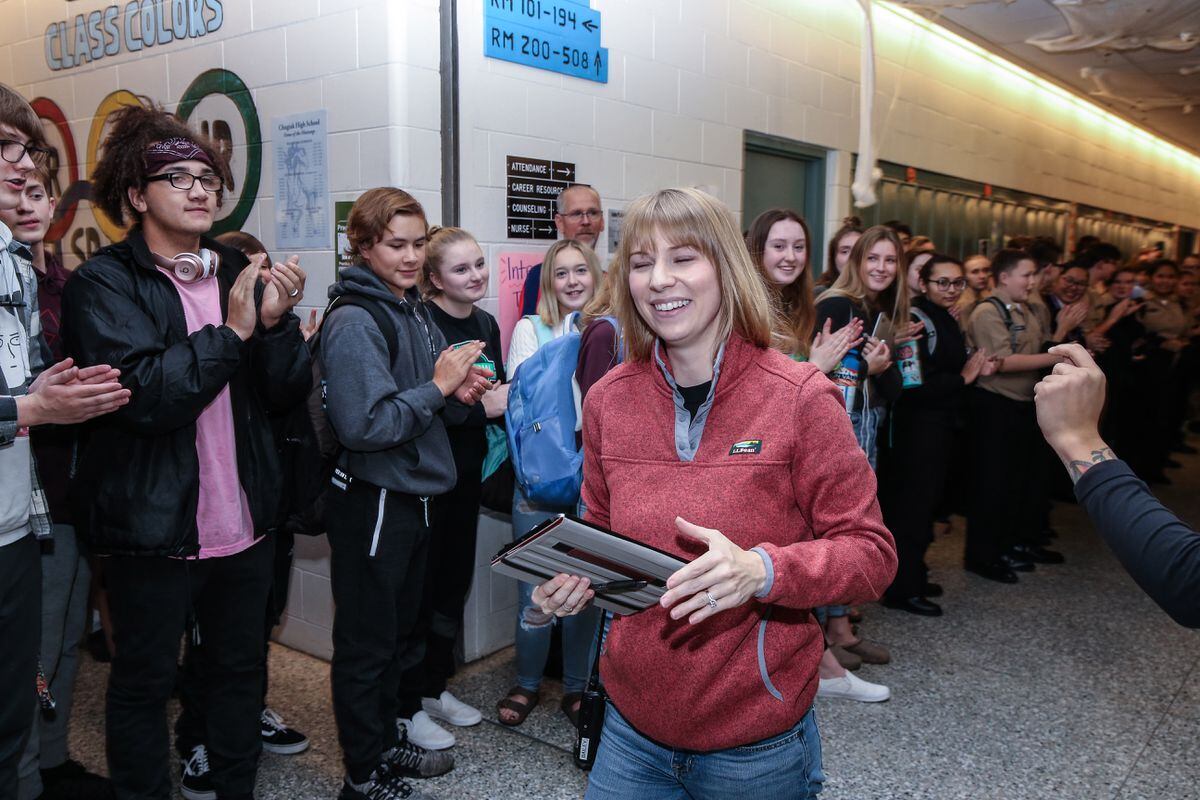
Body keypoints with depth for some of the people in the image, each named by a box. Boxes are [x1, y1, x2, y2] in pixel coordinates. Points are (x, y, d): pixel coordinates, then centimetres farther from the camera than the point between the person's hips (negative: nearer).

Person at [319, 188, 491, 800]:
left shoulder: (415, 313, 10)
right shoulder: (353, 322, -16)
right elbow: (364, 425, -24)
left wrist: (459, 395, -4)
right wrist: (438, 386, -20)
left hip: (415, 496, 8)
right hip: (372, 502, -8)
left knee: (400, 634, 21)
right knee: (367, 645, 6)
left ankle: (388, 739, 39)